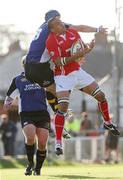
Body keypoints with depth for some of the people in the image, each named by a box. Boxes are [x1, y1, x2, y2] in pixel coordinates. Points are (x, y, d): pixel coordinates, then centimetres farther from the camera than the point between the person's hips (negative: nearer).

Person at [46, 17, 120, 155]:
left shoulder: (72, 33, 1)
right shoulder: (51, 41, -18)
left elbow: (82, 51, 12)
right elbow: (58, 62, -24)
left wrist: (88, 48, -12)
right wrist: (76, 56, -32)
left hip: (77, 71, 7)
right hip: (63, 76, -7)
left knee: (100, 96, 8)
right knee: (63, 107, -22)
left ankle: (107, 123, 34)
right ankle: (58, 142, -16)